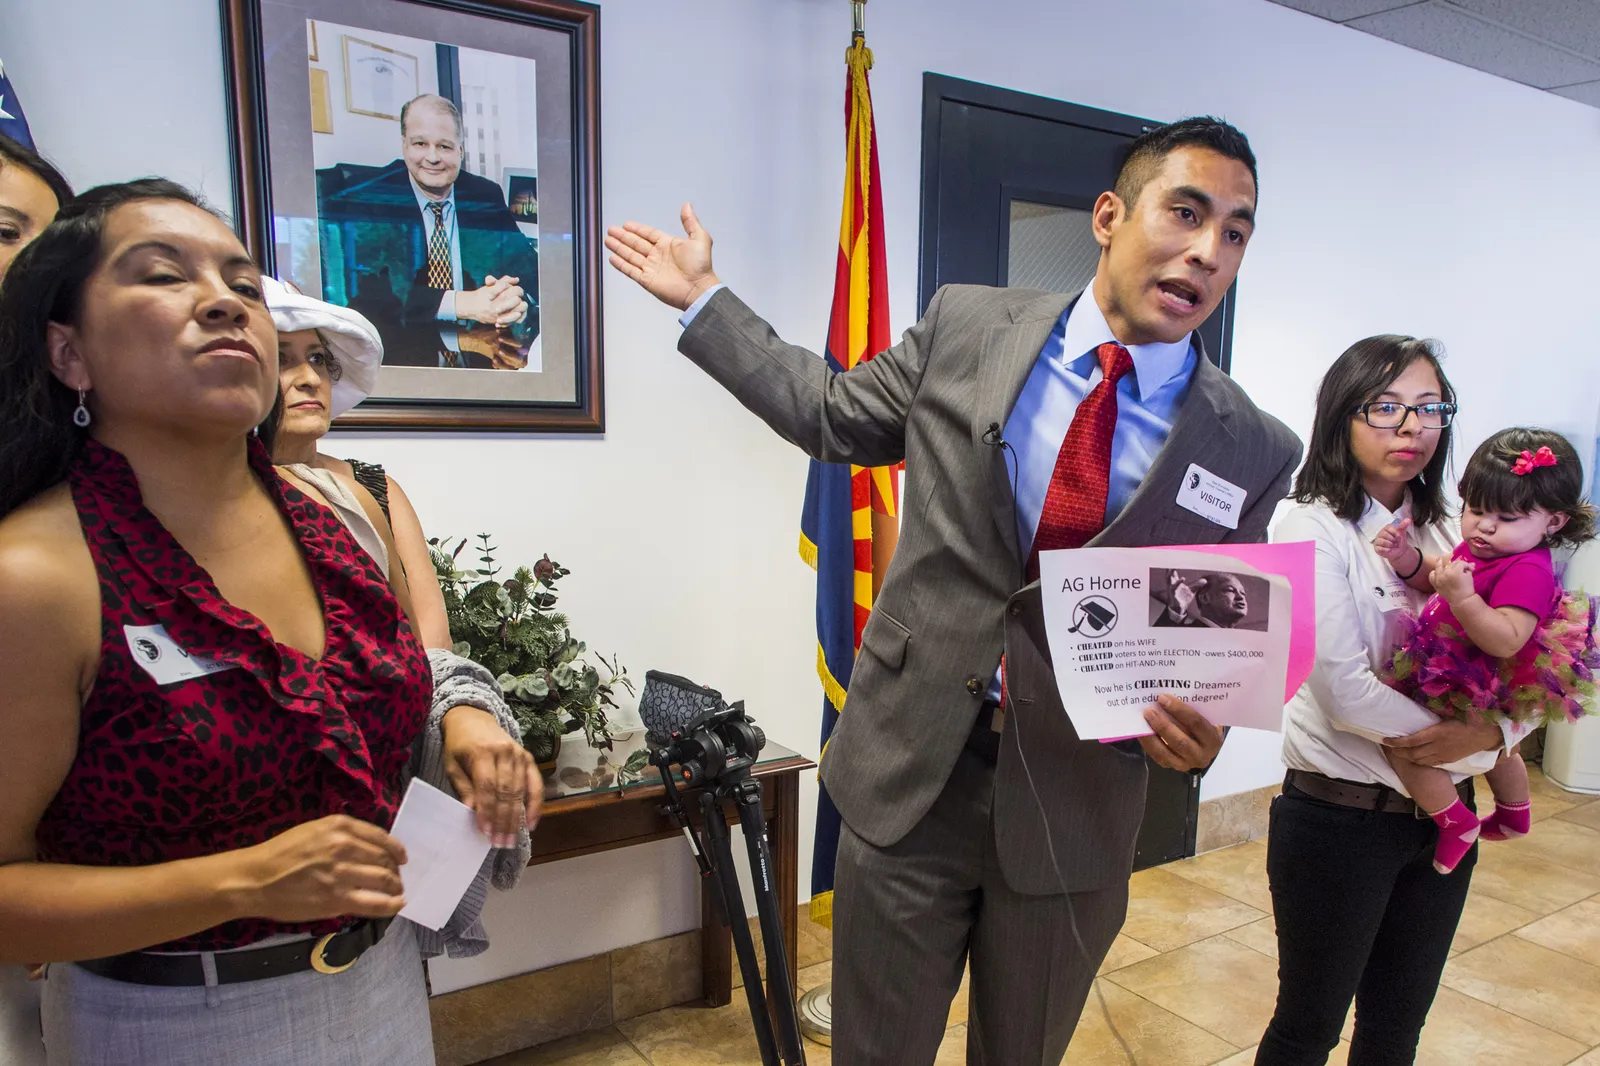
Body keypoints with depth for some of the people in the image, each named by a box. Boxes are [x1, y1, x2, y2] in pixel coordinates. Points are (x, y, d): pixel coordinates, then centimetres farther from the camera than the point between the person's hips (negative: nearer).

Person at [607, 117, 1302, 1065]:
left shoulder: (1254, 451, -6)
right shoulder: (966, 326, -4)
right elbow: (835, 415, 10)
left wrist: (1199, 728, -20)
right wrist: (703, 300, 14)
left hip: (1075, 805, 1)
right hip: (911, 775, 0)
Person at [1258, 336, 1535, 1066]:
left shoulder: (1446, 534, 5)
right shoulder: (1313, 529, -13)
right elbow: (1343, 688, -21)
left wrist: (1489, 732, -18)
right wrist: (1456, 745, -12)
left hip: (1442, 818, 6)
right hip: (1340, 815, -5)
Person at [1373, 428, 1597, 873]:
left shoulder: (1528, 570, -28)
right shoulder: (1479, 550, 0)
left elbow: (1505, 641, -38)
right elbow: (1430, 578, 9)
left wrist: (1463, 597, -49)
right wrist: (1405, 556, -10)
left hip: (1482, 690, -11)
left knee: (1401, 736, -18)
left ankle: (1456, 821, 0)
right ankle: (1515, 815, 63)